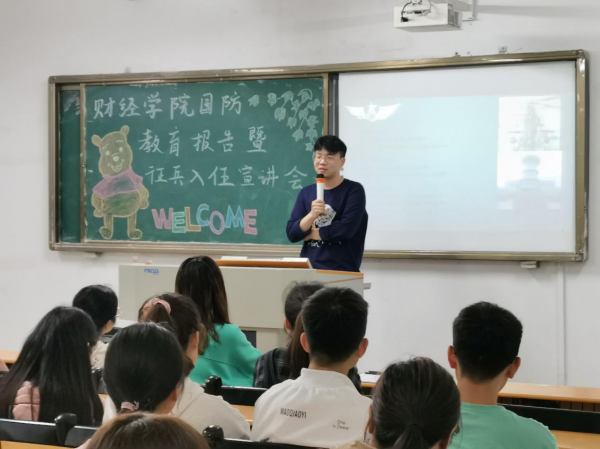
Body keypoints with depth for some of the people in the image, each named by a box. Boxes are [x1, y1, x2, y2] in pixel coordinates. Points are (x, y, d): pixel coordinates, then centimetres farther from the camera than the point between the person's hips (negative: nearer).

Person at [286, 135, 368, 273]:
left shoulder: (354, 190, -3)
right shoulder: (306, 193, 9)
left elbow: (347, 228, -15)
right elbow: (291, 234, 2)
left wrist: (310, 234, -4)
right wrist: (311, 215, -16)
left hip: (342, 271, -3)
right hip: (308, 268, 4)